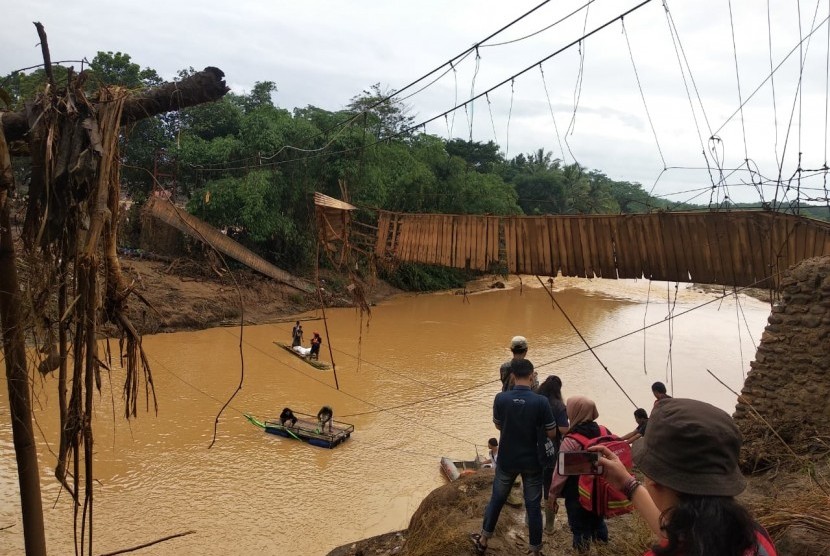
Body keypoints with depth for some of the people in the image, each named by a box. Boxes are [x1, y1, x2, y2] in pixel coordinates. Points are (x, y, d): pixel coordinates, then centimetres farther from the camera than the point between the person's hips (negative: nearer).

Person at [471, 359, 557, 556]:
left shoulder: (500, 398, -15)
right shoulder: (541, 402, -19)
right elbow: (552, 433, -10)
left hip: (506, 460, 2)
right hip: (531, 462, -1)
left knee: (496, 499, 20)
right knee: (533, 506, 14)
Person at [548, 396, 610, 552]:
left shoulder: (571, 441, -23)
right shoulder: (604, 432, -6)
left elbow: (560, 471, -18)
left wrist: (552, 495, -7)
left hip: (578, 495, -6)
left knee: (580, 531, 10)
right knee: (598, 522, 25)